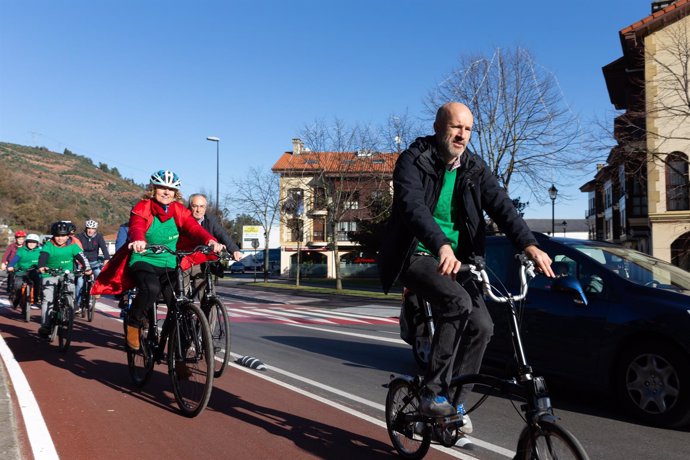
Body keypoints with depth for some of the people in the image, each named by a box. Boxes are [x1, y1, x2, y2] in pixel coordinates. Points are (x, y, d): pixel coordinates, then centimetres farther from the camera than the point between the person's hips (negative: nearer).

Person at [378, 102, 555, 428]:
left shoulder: (475, 169, 5)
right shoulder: (413, 161, -11)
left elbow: (501, 205, -8)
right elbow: (413, 205, -29)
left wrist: (528, 244, -26)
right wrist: (441, 246, -46)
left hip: (456, 260, 6)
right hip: (417, 255, -5)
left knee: (482, 325, -11)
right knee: (458, 303, -30)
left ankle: (455, 400, 8)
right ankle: (433, 394, -18)